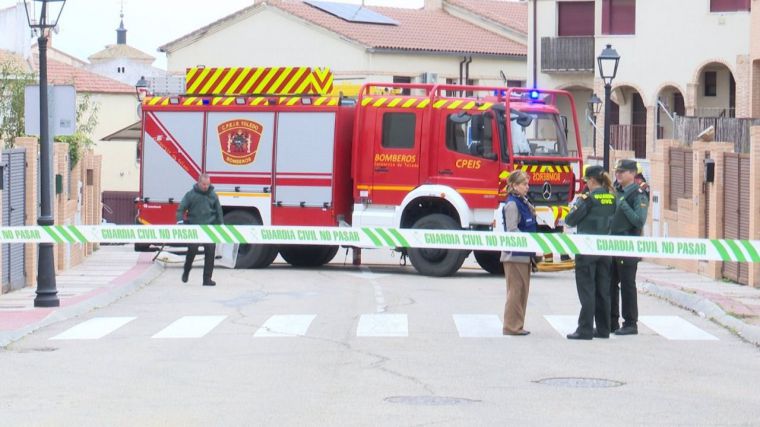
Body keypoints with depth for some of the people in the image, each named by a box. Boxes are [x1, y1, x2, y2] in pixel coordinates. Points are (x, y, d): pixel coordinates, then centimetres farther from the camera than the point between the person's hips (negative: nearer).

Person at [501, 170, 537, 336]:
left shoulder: (523, 202, 14)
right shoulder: (512, 204, -13)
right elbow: (512, 230, -19)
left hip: (524, 255, 9)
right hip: (515, 254, -9)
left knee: (523, 290, 11)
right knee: (515, 290, -5)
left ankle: (517, 325, 16)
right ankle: (511, 326, 0)